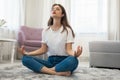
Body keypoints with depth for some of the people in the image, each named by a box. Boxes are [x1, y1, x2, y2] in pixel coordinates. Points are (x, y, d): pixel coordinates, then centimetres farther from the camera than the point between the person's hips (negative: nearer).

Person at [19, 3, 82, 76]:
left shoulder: (67, 30, -2)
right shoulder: (46, 31, 8)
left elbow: (68, 50, -8)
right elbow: (43, 50, 9)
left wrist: (75, 54, -32)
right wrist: (27, 53, -2)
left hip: (63, 61, -3)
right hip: (50, 61, 3)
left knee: (73, 60, -39)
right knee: (25, 58, -20)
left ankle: (47, 70, -23)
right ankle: (57, 72, -31)